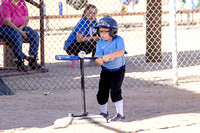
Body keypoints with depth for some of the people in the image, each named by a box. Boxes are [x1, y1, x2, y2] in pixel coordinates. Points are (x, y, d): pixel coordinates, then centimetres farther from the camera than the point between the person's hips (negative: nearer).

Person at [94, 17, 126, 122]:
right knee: (102, 92, 1)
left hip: (118, 70, -4)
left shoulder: (118, 40, -17)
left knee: (115, 90, -19)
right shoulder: (100, 43, -8)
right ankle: (104, 112, 26)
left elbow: (121, 52, -35)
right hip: (106, 70, 4)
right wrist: (98, 60, -42)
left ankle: (120, 114, -9)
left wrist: (109, 56, -49)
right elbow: (99, 60, -17)